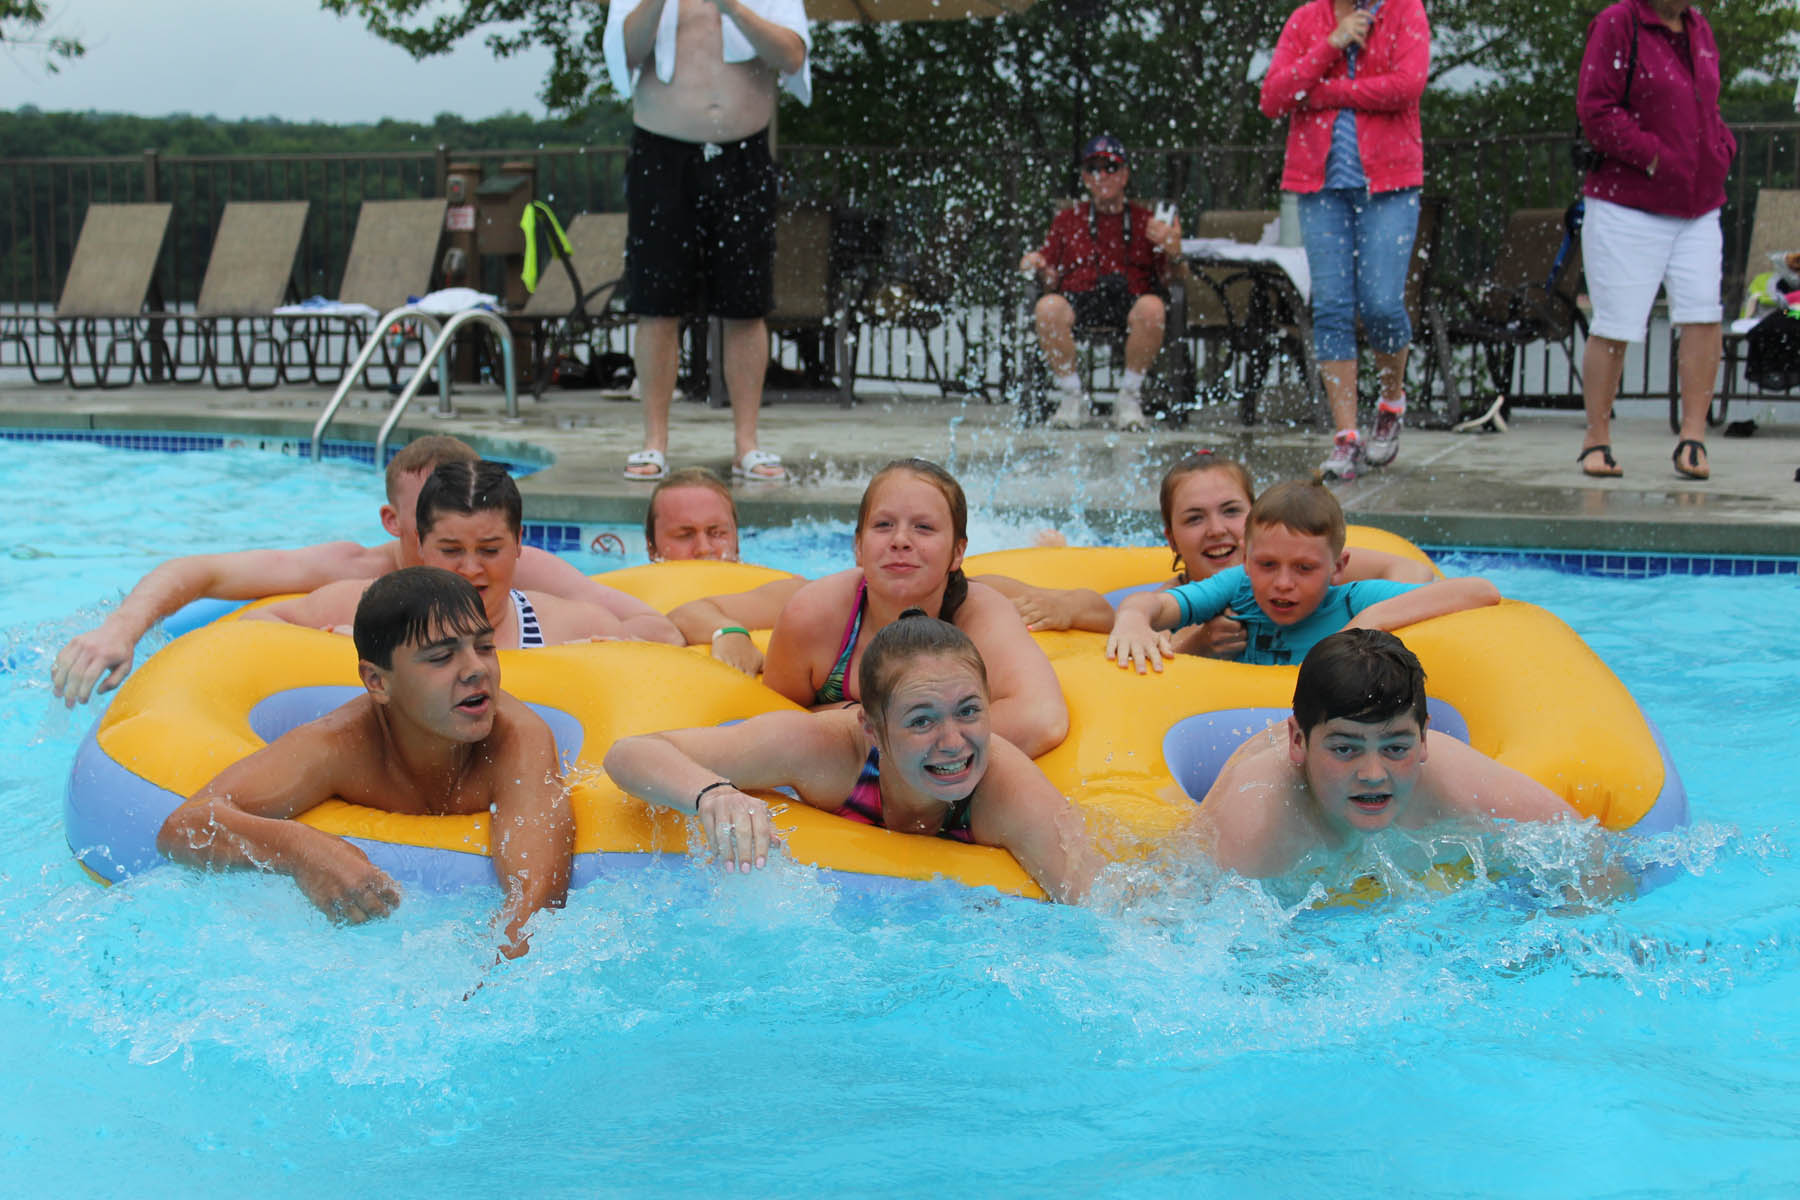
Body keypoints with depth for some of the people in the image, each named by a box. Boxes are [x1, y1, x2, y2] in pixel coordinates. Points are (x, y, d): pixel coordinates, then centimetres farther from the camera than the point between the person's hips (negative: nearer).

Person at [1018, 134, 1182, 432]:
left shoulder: (1146, 220, 19)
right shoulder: (1068, 220, 23)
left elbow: (1169, 281, 10)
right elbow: (1052, 282, 16)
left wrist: (1173, 251, -11)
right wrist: (1039, 268, -7)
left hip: (1130, 299, -1)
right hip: (1079, 299, 1)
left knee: (1151, 307, -37)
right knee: (1047, 307, -34)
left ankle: (1129, 397, -17)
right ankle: (1072, 396, -15)